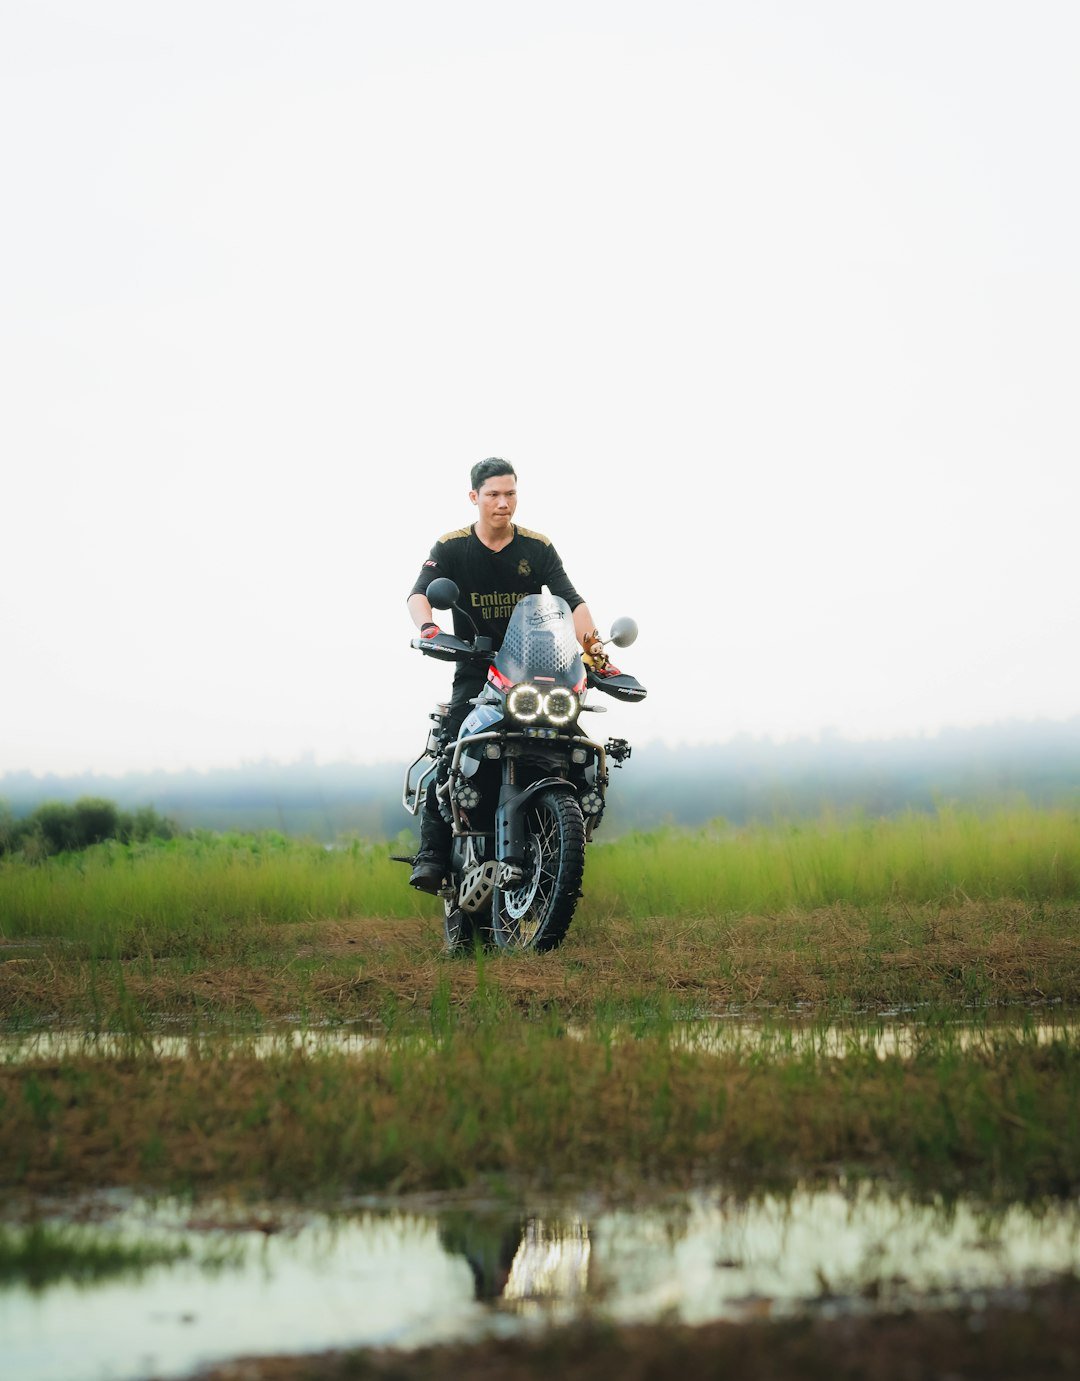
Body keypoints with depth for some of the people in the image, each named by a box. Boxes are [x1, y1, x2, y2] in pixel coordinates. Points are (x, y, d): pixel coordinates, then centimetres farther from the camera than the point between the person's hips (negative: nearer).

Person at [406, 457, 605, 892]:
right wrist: (427, 626, -37)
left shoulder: (537, 548, 4)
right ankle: (431, 854, -22)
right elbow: (420, 593, -13)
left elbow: (571, 600, -5)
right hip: (474, 670, -1)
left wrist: (591, 641, -25)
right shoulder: (451, 547, 1)